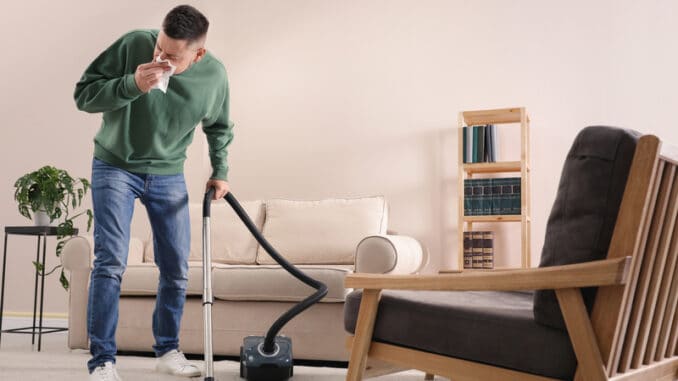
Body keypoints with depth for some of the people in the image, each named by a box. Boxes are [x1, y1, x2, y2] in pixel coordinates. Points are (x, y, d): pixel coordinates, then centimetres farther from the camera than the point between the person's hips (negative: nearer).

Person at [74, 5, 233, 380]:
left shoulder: (214, 75, -13)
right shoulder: (133, 45, -22)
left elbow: (219, 127, 7)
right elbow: (84, 94, -17)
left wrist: (219, 171, 3)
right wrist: (132, 84, -32)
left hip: (168, 176, 3)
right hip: (115, 166, -3)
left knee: (176, 269, 5)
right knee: (110, 262, -13)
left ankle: (167, 350, 23)